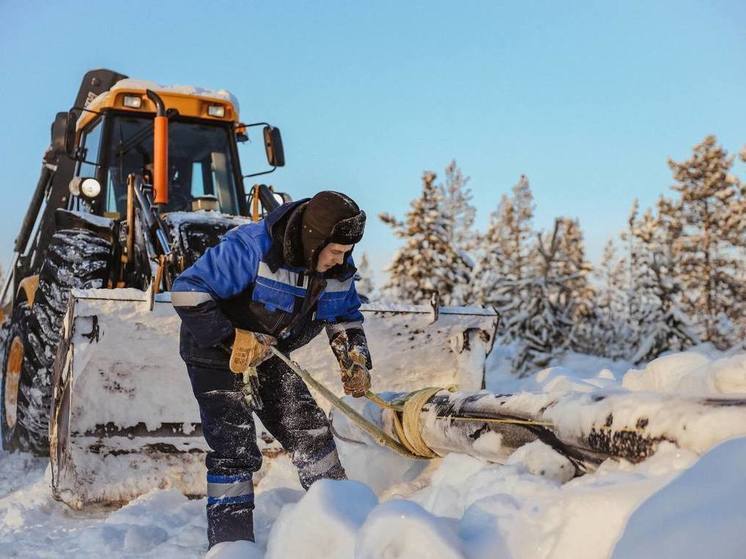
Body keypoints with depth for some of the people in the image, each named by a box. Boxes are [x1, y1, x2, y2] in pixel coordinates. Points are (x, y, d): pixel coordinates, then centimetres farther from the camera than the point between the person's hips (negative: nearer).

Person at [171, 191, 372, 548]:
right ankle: (230, 539, 0)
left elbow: (346, 317, 9)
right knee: (234, 448, -12)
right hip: (215, 353, -6)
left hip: (270, 355, 7)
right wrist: (232, 340, -32)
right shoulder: (252, 247, -32)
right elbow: (188, 291, -29)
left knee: (310, 430, 5)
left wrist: (354, 359, -7)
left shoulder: (337, 267, -9)